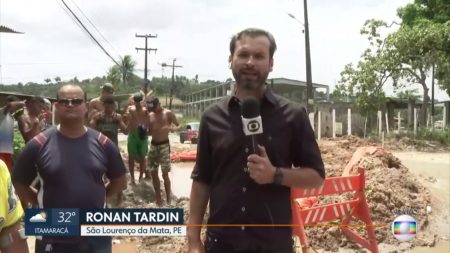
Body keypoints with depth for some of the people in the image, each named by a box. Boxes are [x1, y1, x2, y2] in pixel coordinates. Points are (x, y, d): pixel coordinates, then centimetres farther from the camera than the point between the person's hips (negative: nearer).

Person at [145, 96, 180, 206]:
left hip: (164, 145, -5)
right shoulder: (150, 115, 9)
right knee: (153, 172, 5)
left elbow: (179, 126, -4)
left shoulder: (168, 113, -5)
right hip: (153, 145, 5)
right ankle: (158, 199, 17)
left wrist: (172, 128, -26)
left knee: (165, 173, -9)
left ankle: (168, 200, -2)